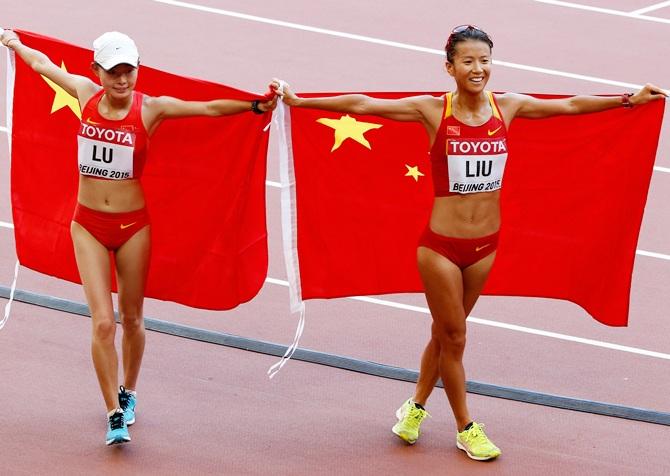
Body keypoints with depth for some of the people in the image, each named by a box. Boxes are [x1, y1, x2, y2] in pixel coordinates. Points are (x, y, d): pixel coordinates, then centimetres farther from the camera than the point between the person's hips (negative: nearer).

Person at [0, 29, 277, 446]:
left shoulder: (150, 108, -10)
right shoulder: (86, 93, -3)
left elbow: (209, 108, -19)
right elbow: (42, 64, 16)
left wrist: (255, 106, -32)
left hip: (133, 225, -1)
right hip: (89, 225, 1)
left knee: (132, 319, 12)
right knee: (103, 322, -9)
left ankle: (128, 393, 37)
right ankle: (115, 415, -3)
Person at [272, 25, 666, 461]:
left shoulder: (507, 107, -1)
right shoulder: (432, 110, -11)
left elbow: (572, 105, 9)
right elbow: (360, 105, -14)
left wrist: (631, 100, 11)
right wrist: (298, 101, -21)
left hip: (485, 244, 4)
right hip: (441, 244, -4)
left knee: (447, 331, 17)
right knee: (453, 336, 6)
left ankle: (417, 405, 38)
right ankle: (466, 428, 21)